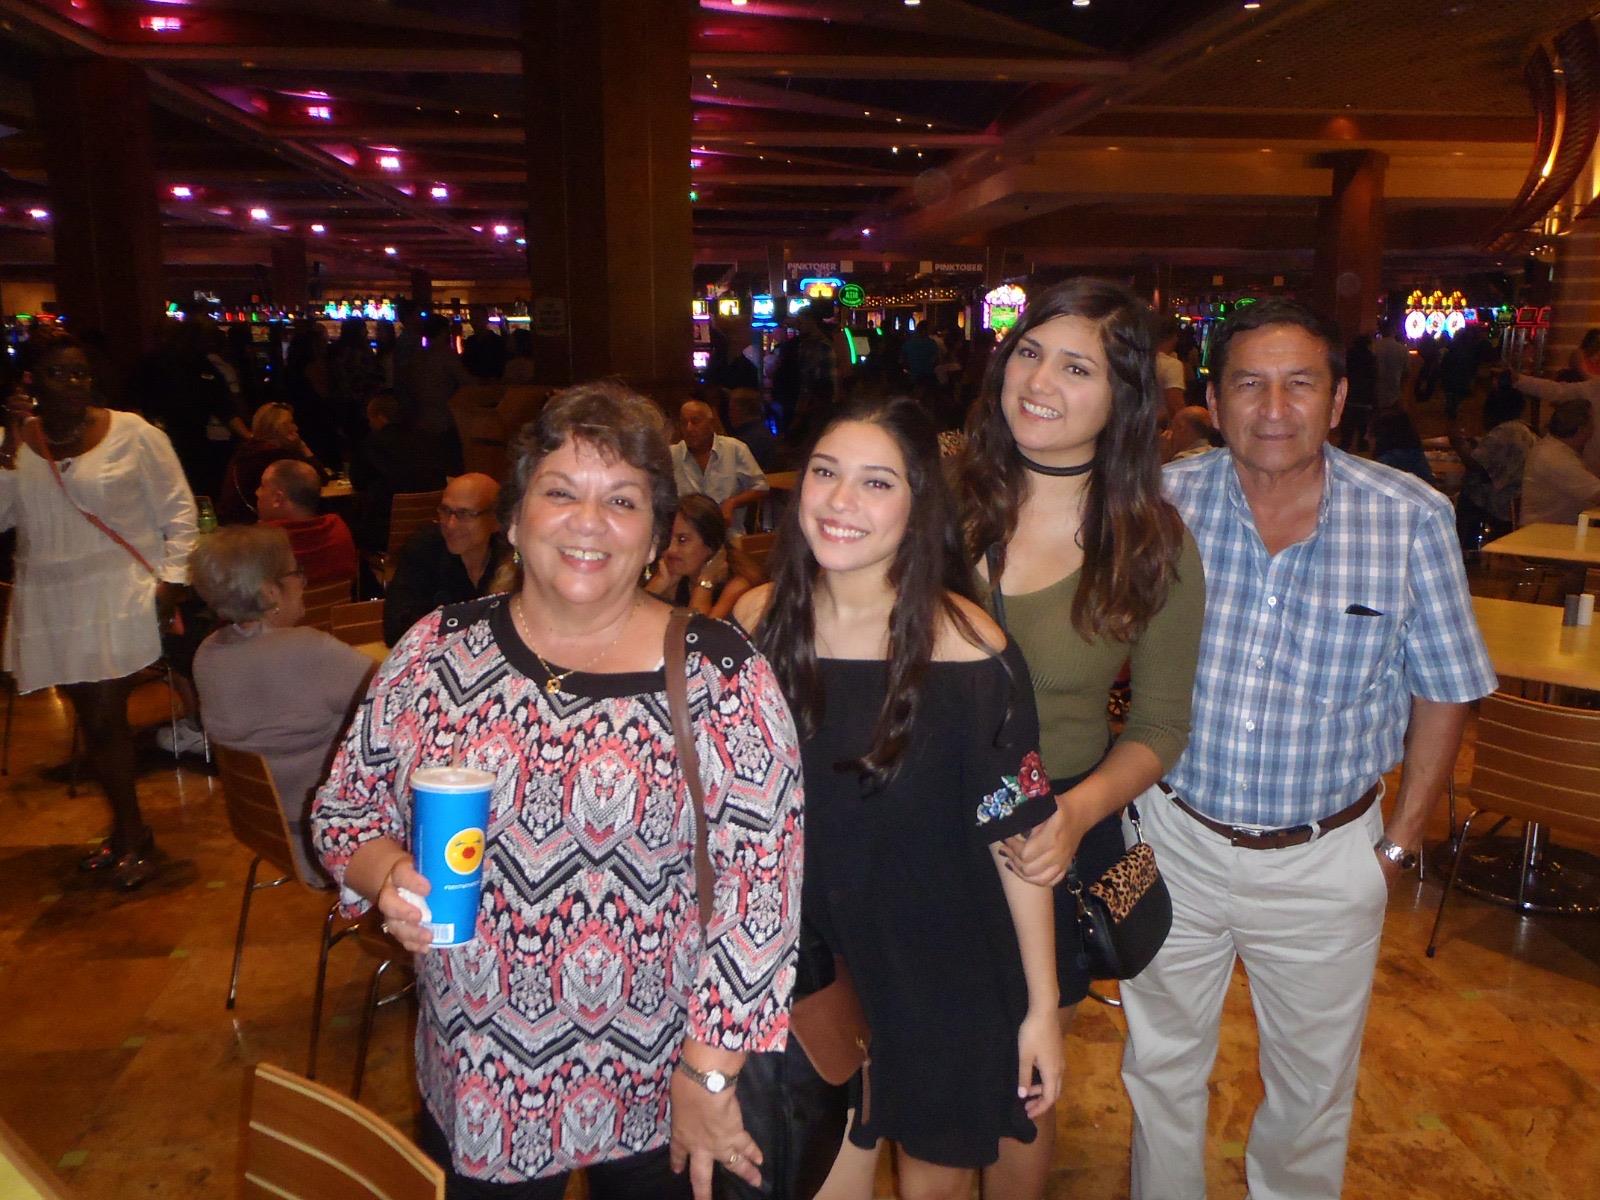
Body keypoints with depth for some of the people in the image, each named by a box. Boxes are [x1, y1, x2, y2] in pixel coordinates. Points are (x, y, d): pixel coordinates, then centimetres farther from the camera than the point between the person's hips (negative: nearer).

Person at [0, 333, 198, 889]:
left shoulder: (132, 433, -5)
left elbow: (177, 508, -3)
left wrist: (173, 576, -11)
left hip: (122, 597, -4)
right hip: (52, 607, 4)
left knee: (104, 720, -6)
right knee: (95, 720, 12)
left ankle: (130, 835, 11)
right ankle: (128, 829, 26)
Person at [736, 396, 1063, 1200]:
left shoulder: (969, 650, -18)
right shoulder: (759, 623, -8)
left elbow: (1015, 838, -13)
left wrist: (1042, 1007, -8)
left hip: (943, 985, -2)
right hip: (805, 975, 3)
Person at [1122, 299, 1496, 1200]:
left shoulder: (1413, 519, -13)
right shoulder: (1164, 503, -12)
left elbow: (1443, 693, -1)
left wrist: (1400, 843, 0)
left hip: (1325, 860, 0)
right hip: (1175, 837, 1)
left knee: (1313, 1085, 20)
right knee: (1161, 1065, 21)